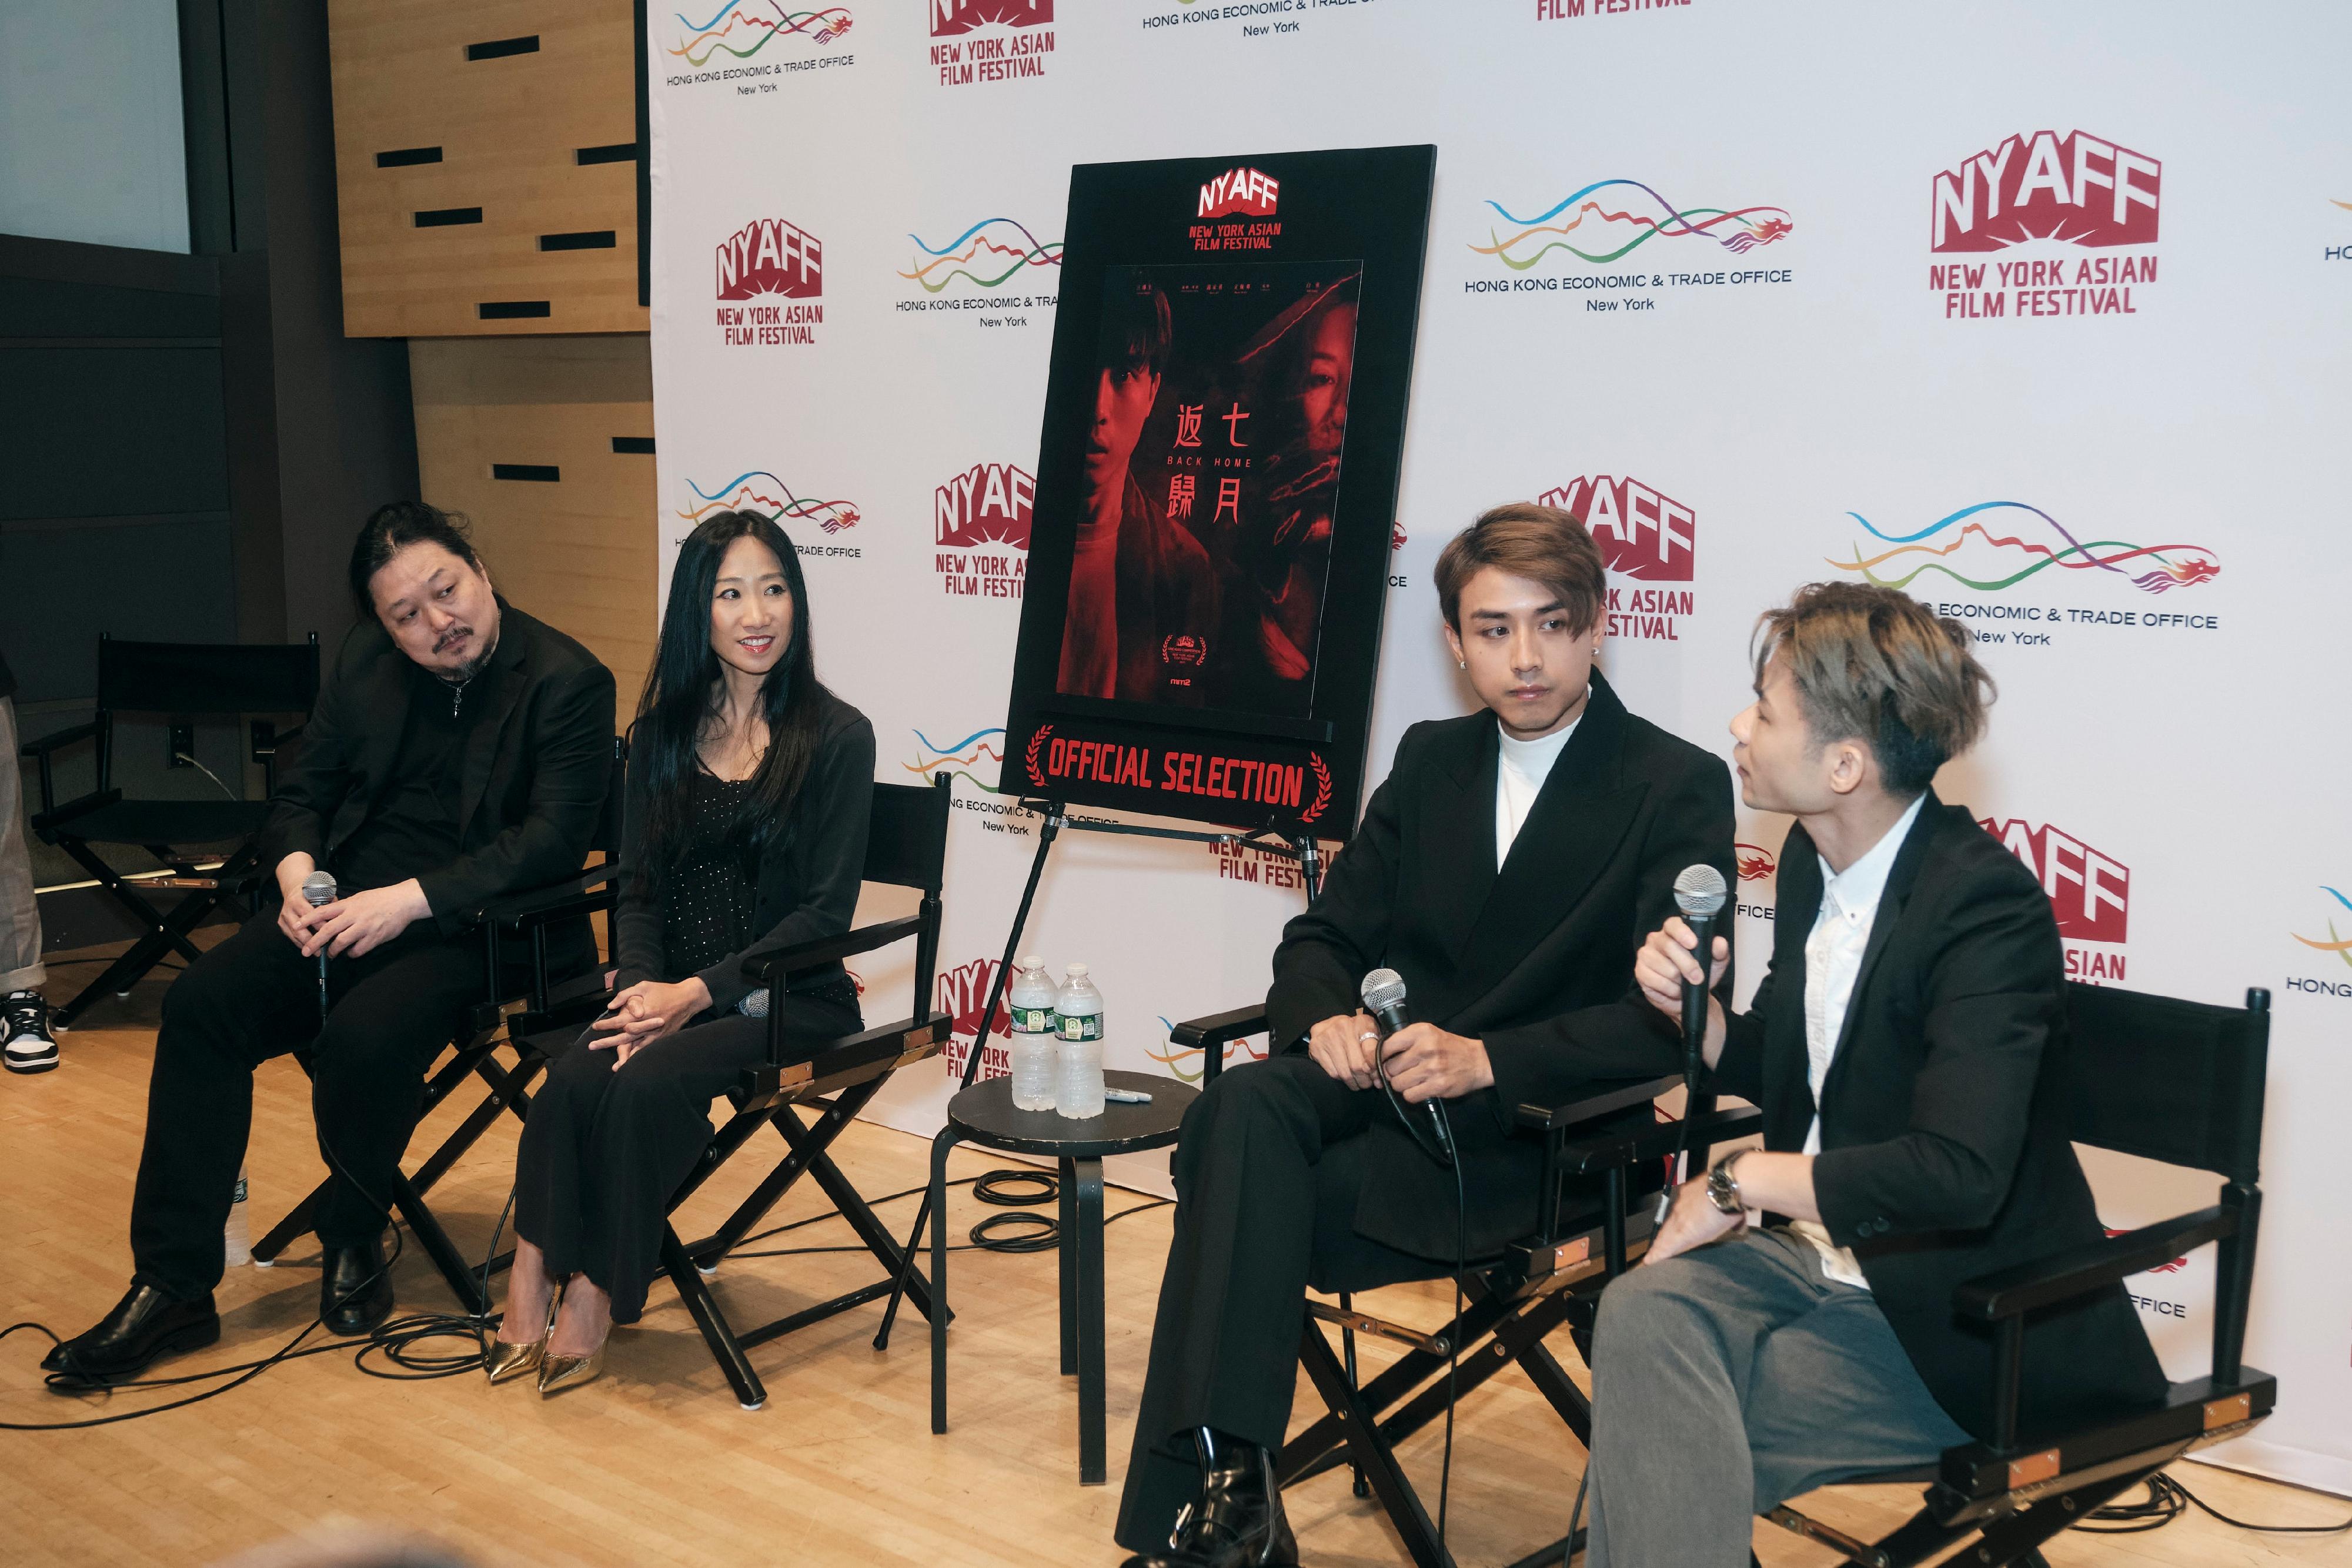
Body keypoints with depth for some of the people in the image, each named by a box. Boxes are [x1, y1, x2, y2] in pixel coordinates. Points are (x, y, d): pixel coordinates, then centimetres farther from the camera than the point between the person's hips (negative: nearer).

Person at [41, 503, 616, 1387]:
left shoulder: (568, 682, -9)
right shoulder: (366, 662, 10)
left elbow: (554, 839, -17)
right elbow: (302, 790, 16)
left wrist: (408, 900, -23)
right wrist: (297, 873, -7)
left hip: (469, 929, -6)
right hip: (343, 909, 6)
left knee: (363, 1037, -33)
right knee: (201, 1006, -17)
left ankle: (351, 1241, -3)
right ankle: (169, 1287, -11)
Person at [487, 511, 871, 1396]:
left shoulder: (836, 738, -4)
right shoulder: (662, 734, 11)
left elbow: (826, 912, -9)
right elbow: (639, 891, 10)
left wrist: (699, 992, -17)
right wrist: (641, 989, -10)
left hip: (790, 997, -4)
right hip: (670, 986, 4)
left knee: (645, 1085, -28)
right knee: (574, 1078, -26)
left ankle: (597, 1292, -13)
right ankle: (534, 1274, -18)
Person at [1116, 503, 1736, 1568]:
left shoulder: (1679, 789, -4)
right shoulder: (1431, 761, 14)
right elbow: (1323, 939, 14)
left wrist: (1484, 1060, -26)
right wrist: (1323, 1019, -11)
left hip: (1530, 1132, -5)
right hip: (1381, 1082, 5)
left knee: (1242, 1200, -28)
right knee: (1245, 1105, -30)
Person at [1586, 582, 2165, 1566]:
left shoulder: (1987, 904, -20)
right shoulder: (1814, 859, 5)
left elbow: (1959, 1173, -31)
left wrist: (1742, 1181, -20)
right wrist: (1694, 1009, -1)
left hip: (1968, 1327, -7)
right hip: (1817, 1255, 7)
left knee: (1661, 1436, -23)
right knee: (1648, 1306, -24)